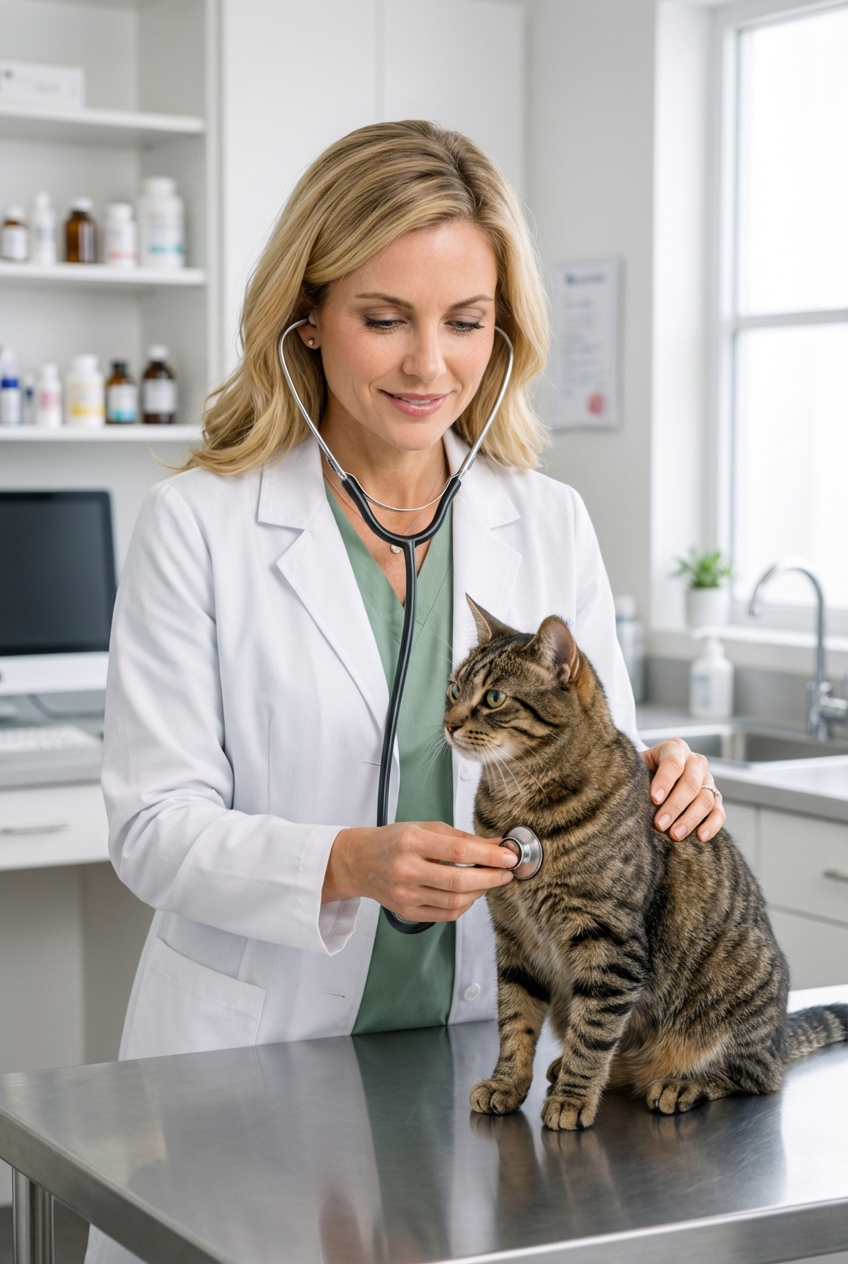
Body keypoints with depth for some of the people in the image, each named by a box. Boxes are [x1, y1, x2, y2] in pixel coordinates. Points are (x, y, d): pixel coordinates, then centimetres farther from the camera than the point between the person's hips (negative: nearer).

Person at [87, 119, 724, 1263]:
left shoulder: (551, 526, 4)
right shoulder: (198, 526, -7)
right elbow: (155, 824, -11)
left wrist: (659, 793, -17)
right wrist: (346, 866, -28)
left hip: (486, 1046, 3)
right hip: (252, 1060, -2)